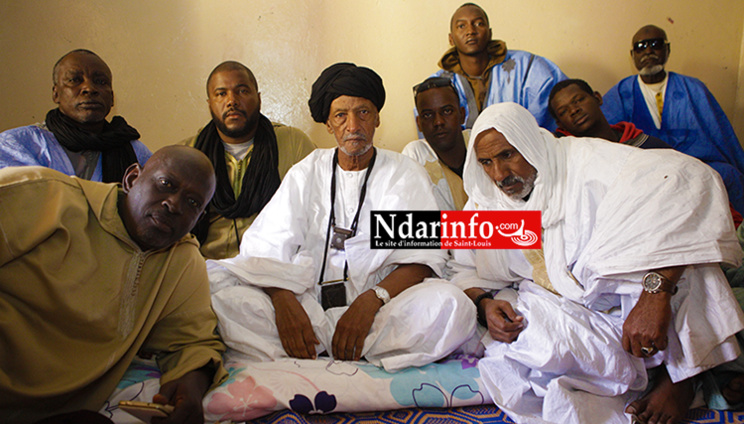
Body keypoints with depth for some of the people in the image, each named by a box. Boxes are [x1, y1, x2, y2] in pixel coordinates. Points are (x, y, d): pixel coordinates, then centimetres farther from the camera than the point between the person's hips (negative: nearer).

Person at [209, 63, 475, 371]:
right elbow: (265, 247, 3)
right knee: (216, 280, -18)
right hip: (305, 302, 1)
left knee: (451, 304, -31)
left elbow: (421, 257, -2)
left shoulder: (405, 174, 10)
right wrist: (283, 300, -19)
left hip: (377, 312, 0)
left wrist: (370, 301, -20)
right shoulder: (306, 173, 15)